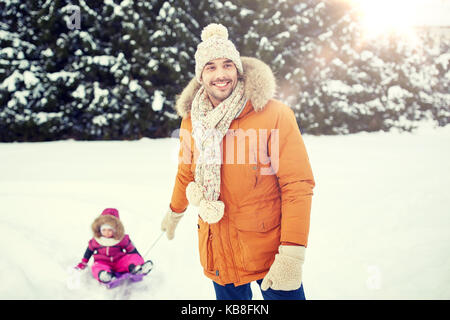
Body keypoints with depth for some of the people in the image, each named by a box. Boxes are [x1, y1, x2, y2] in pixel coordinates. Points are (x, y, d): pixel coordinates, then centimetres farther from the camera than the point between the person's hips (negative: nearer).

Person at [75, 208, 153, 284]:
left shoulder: (122, 239, -4)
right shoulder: (96, 240, -1)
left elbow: (132, 250, 3)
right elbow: (89, 250, 17)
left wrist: (139, 260, -2)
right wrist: (83, 263, 23)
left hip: (119, 262, 0)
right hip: (103, 263, 0)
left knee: (133, 257, -27)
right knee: (97, 267, -36)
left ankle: (135, 268, -58)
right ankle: (102, 274, -68)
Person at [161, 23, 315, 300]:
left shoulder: (275, 115, -13)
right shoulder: (192, 122, 2)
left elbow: (298, 185, -16)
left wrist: (292, 256, -21)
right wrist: (175, 212, 34)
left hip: (268, 249, -4)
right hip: (218, 252, 4)